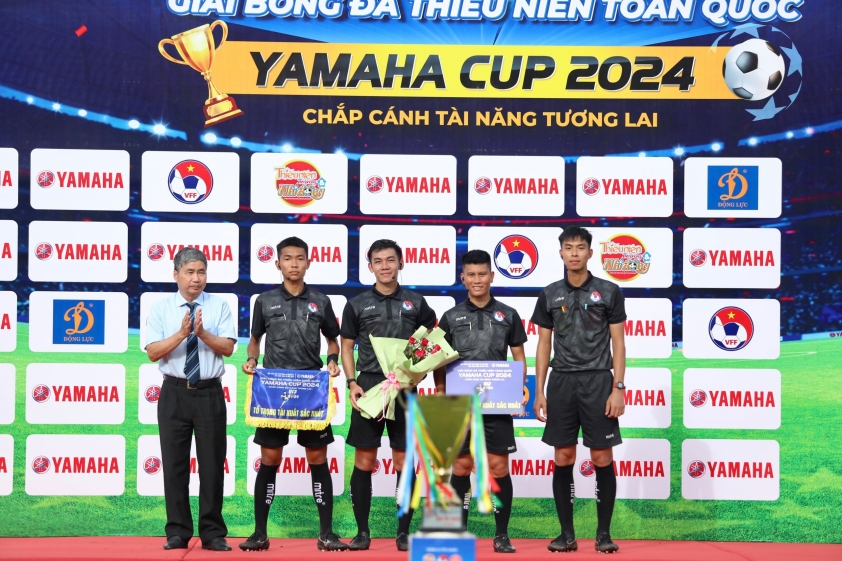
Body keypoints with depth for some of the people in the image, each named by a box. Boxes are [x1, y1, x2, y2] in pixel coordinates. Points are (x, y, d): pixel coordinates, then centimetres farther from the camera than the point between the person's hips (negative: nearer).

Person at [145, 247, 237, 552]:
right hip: (174, 393, 0)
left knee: (212, 464, 4)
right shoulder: (161, 308, 3)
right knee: (174, 464, 5)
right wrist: (182, 333, -19)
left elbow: (228, 347, -6)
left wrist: (202, 333, -21)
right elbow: (153, 352, -6)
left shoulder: (219, 306, 3)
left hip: (210, 393, 0)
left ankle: (213, 533, 13)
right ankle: (178, 532, 15)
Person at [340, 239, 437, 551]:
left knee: (404, 461, 3)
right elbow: (346, 347, 8)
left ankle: (404, 532, 11)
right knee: (364, 460, 2)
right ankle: (362, 531, 10)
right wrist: (352, 383, -5)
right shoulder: (357, 304, 5)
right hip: (368, 387, 0)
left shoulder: (416, 303, 6)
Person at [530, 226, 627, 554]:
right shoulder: (550, 294, 8)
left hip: (598, 382, -2)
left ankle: (604, 533, 9)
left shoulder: (609, 292, 1)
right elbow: (544, 345, 10)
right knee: (563, 459, 3)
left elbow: (618, 343, 0)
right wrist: (539, 392, 4)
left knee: (602, 458, -1)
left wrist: (618, 388, -9)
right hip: (561, 382, 2)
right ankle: (567, 534, 11)